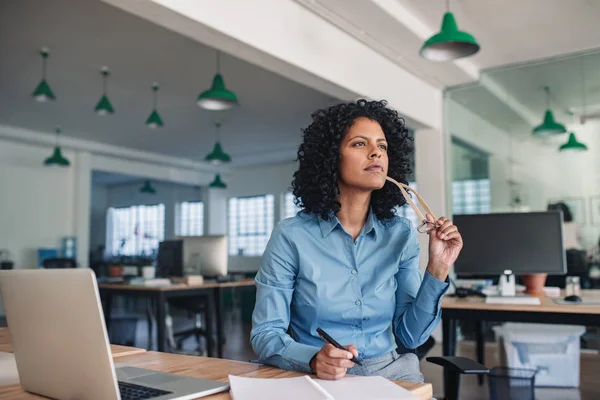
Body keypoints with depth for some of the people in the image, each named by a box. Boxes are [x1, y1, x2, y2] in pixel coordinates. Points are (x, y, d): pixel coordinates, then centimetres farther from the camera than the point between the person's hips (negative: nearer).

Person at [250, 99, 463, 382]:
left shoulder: (401, 235, -1)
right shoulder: (291, 236, -10)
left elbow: (410, 335, 0)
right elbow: (265, 333, -8)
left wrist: (437, 269, -12)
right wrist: (313, 360, -27)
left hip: (389, 373, 4)